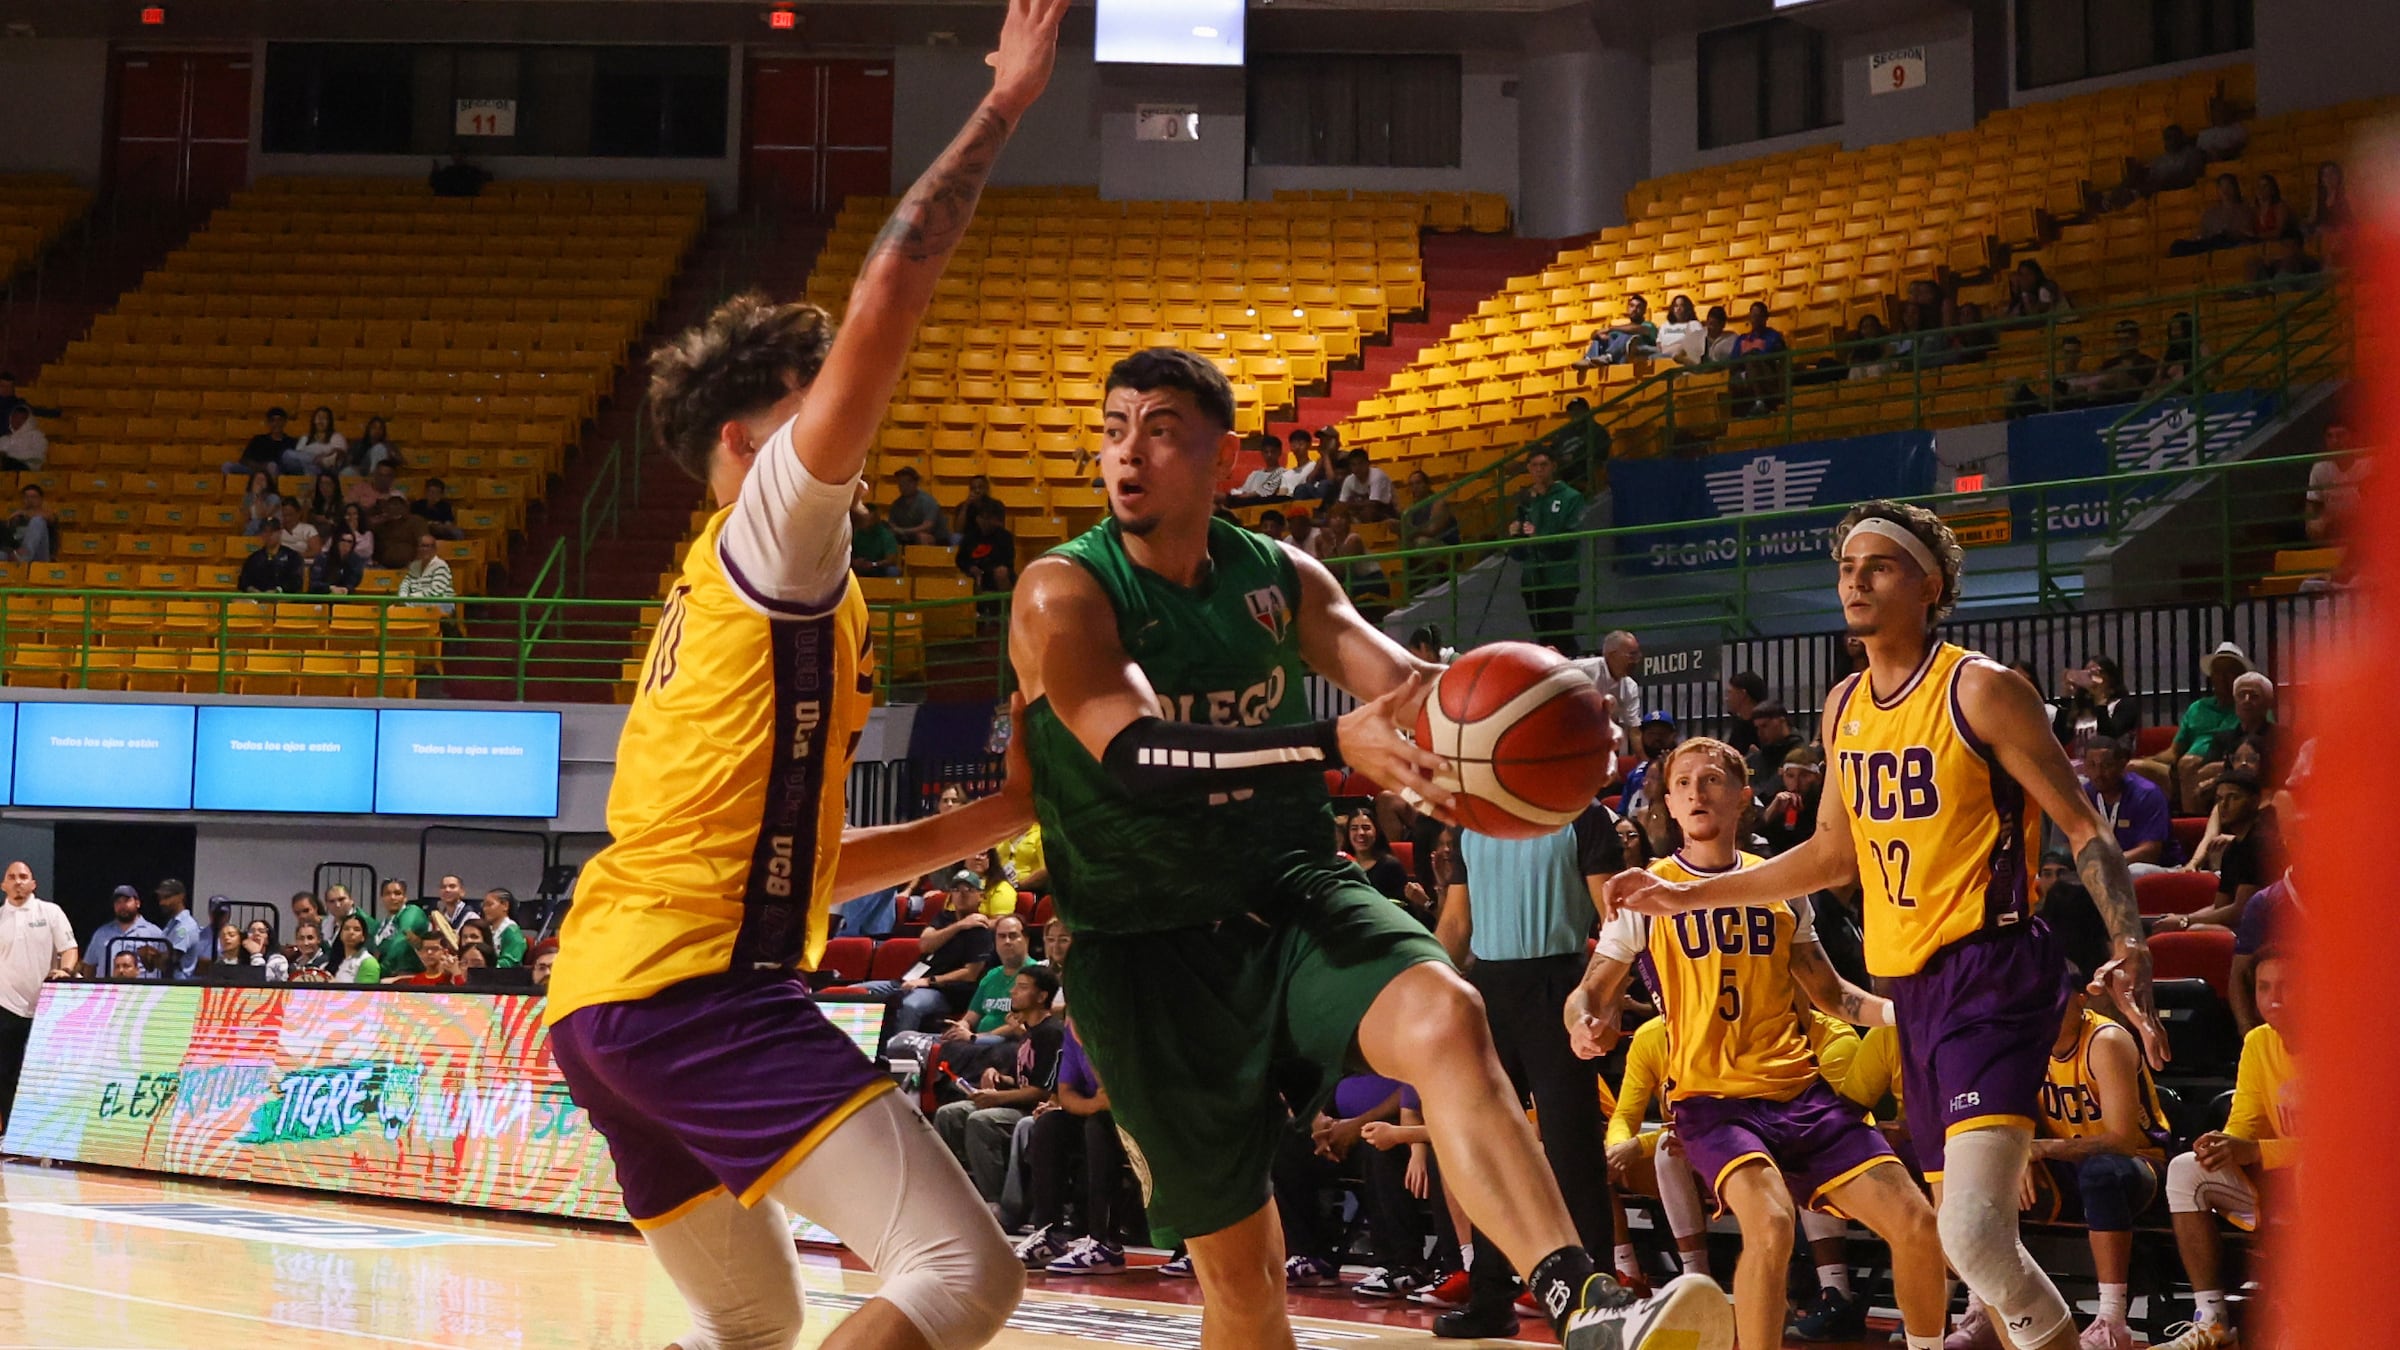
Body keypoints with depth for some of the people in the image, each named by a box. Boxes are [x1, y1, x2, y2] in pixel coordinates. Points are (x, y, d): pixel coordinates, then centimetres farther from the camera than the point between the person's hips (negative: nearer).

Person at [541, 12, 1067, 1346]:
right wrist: (1003, 110, -8)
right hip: (699, 981, -10)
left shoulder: (722, 597, 28)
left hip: (599, 997, 10)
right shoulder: (773, 535, 1)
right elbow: (883, 309, -12)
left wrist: (999, 815, 27)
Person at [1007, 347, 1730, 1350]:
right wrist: (1332, 743, -41)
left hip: (1294, 894, 3)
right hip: (1149, 948, -3)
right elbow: (1137, 758, -26)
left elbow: (1408, 690, -1)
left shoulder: (1281, 578, 6)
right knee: (1238, 1263, 2)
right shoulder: (1064, 594, -10)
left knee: (1444, 1016, -30)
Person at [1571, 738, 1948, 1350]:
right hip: (1713, 1098, -4)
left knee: (1914, 1220, -8)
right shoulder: (1648, 893, 3)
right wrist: (1584, 1026, -18)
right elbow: (1590, 991, 6)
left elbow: (1830, 992, 22)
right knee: (1770, 1223, -32)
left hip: (1802, 1091, 4)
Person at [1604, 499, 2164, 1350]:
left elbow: (2082, 827, -9)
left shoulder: (1979, 691, -8)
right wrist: (1690, 895, 25)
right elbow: (1836, 854, 25)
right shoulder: (1844, 709, 13)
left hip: (1990, 975, -8)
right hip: (1910, 985, 8)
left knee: (1974, 1229, -24)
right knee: (1962, 1233, 11)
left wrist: (2128, 945, -25)